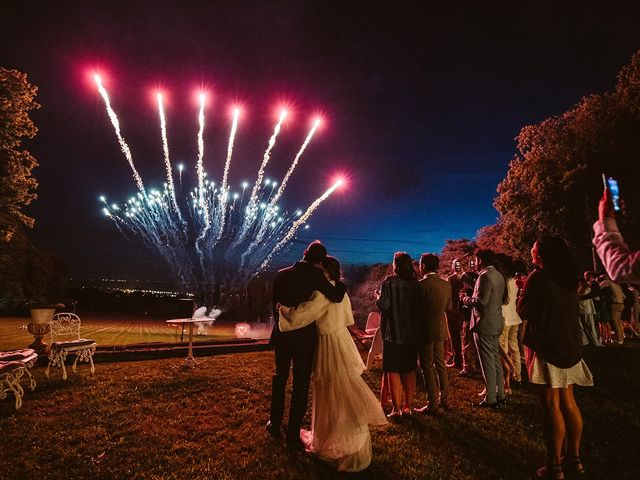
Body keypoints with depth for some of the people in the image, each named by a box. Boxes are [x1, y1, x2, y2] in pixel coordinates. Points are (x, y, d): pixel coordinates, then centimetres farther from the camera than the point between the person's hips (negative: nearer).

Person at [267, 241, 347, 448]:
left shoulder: (281, 274, -1)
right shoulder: (315, 276, -15)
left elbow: (275, 305, 5)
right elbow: (337, 297, -21)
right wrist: (340, 282, -1)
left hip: (282, 335, 4)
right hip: (305, 337, -4)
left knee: (280, 377, 22)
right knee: (301, 384, 8)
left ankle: (275, 423, 35)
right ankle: (293, 434, 14)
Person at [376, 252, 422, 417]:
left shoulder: (389, 282, -12)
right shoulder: (415, 283, 1)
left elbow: (383, 305, -16)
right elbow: (419, 306, 6)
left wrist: (378, 297, 3)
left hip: (393, 334, -5)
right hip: (412, 334, 5)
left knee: (393, 372, 5)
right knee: (410, 370, 15)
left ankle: (397, 408, 8)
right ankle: (408, 406, 23)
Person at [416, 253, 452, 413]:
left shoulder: (422, 284, -19)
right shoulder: (446, 284, 1)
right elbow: (449, 306, 10)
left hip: (426, 329, -7)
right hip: (440, 329, 7)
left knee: (427, 366, 4)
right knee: (440, 364, 17)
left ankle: (432, 403, 10)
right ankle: (445, 400, 26)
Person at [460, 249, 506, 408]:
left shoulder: (485, 276, -18)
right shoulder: (498, 275, 11)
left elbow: (481, 301, -24)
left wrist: (465, 299, -7)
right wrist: (470, 298, 18)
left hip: (484, 325, -9)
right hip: (496, 324, 9)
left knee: (487, 363, 0)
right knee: (496, 360, 17)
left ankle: (490, 399, 8)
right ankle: (500, 395, 27)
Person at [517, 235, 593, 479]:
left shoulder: (538, 277, -15)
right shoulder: (569, 277, 7)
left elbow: (524, 311, -10)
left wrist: (524, 290, 6)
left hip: (547, 348, -7)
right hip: (570, 346, 7)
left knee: (551, 405, -1)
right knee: (568, 402, 16)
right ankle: (574, 457, 27)